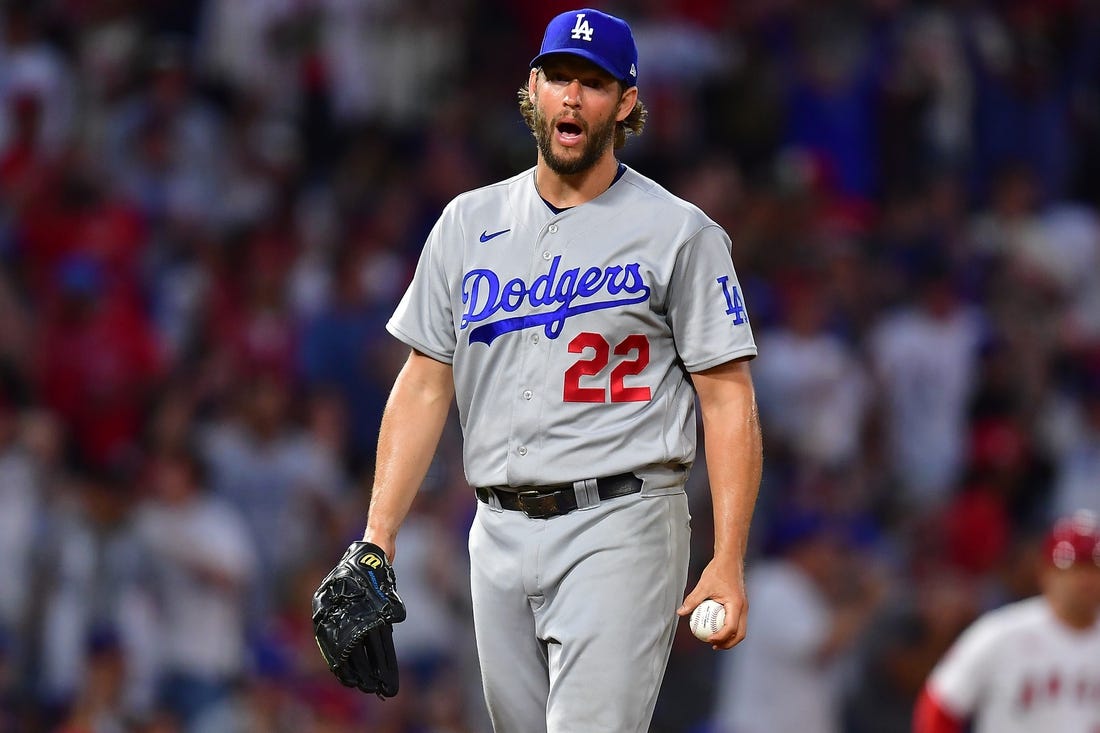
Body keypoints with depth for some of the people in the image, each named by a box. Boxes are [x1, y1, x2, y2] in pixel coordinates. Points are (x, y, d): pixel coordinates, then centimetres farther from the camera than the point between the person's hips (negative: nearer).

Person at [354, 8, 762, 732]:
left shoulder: (680, 232, -1)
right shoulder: (468, 223, 13)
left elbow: (729, 399, -3)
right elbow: (424, 386, 13)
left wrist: (728, 564, -13)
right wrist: (376, 544, 3)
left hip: (618, 528, -5)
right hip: (501, 531, 5)